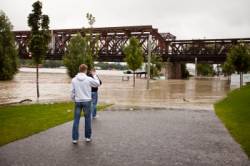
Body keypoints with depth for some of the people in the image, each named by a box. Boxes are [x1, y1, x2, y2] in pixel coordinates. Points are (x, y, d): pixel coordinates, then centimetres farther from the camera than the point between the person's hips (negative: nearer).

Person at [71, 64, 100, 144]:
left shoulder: (74, 80, -2)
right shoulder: (89, 79, -9)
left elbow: (72, 92, -1)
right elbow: (97, 84, 7)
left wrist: (74, 100, 14)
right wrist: (94, 75, 18)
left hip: (77, 101, 2)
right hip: (87, 101, -2)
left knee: (76, 120, 7)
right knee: (87, 119, 11)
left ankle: (75, 138, 9)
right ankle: (88, 137, 19)